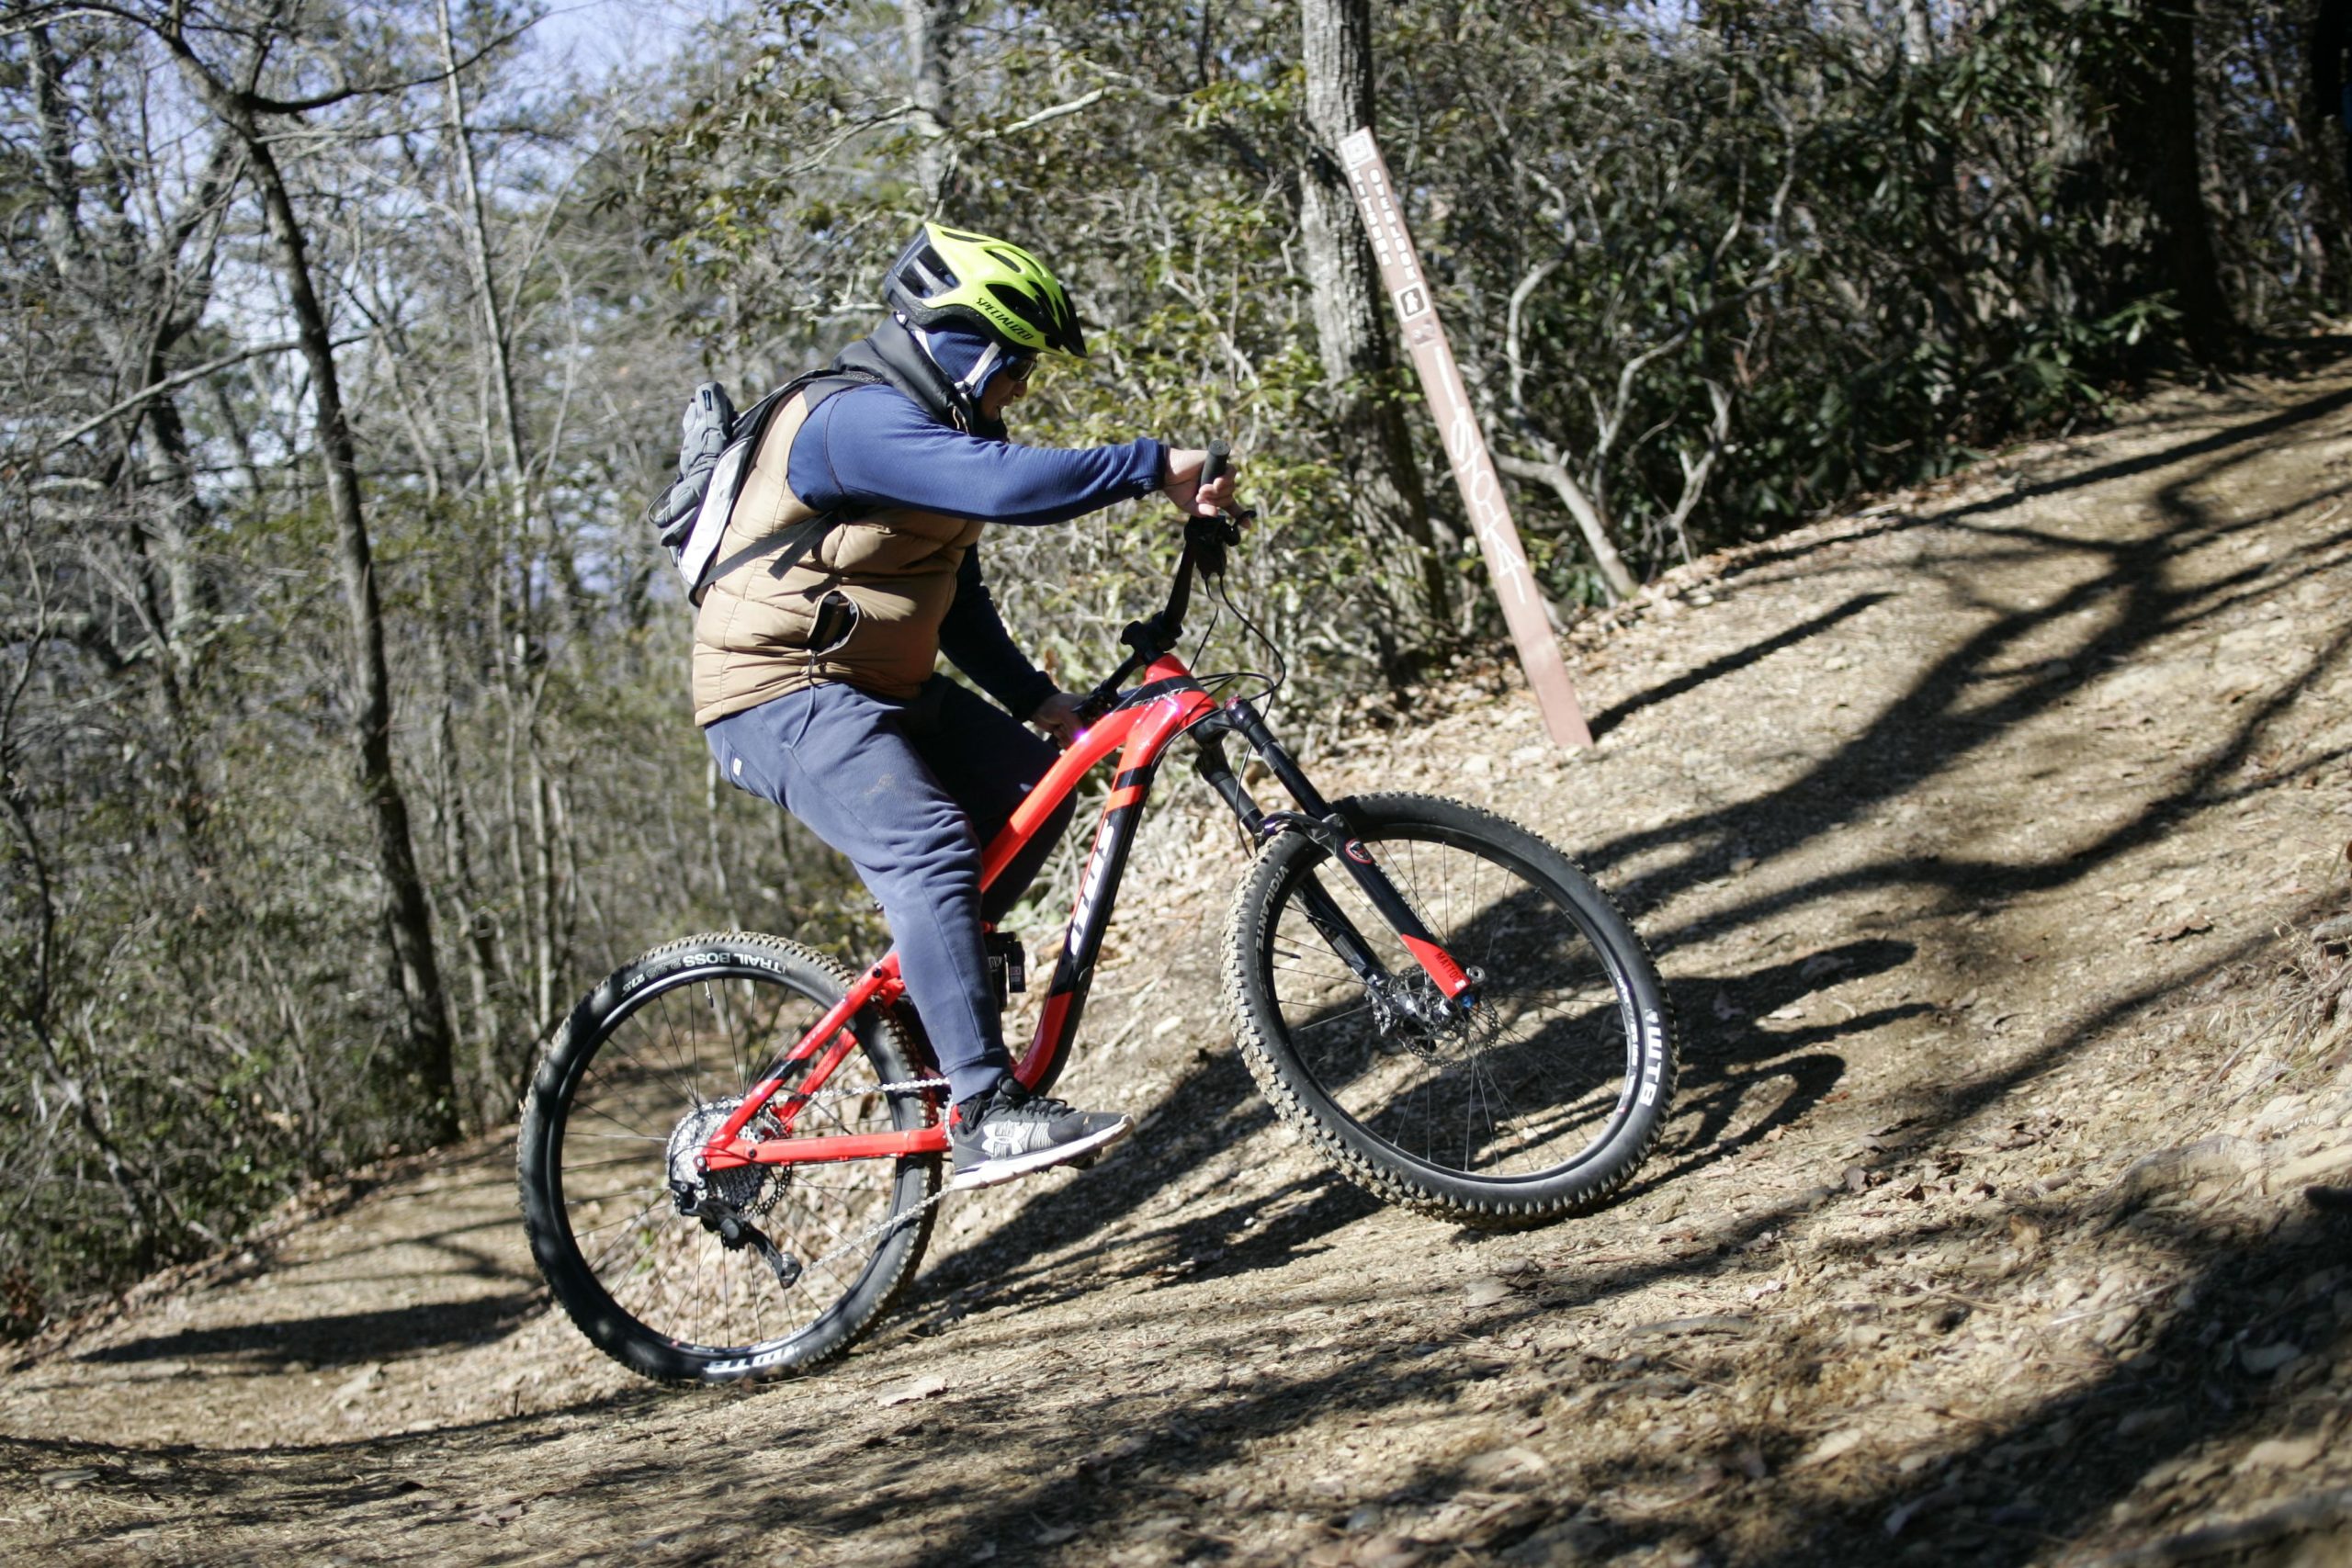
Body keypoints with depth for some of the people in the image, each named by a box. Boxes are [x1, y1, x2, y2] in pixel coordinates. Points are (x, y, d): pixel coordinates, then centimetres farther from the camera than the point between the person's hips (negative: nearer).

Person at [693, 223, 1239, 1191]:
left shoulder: (931, 430, 15)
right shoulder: (860, 421, -20)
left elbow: (958, 607, 19)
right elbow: (1010, 484, -35)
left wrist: (1042, 701, 8)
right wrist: (1156, 467, -27)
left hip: (877, 685, 11)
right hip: (782, 693, -11)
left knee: (1034, 782, 3)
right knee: (928, 848, -27)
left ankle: (916, 992, 12)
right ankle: (988, 1117, -31)